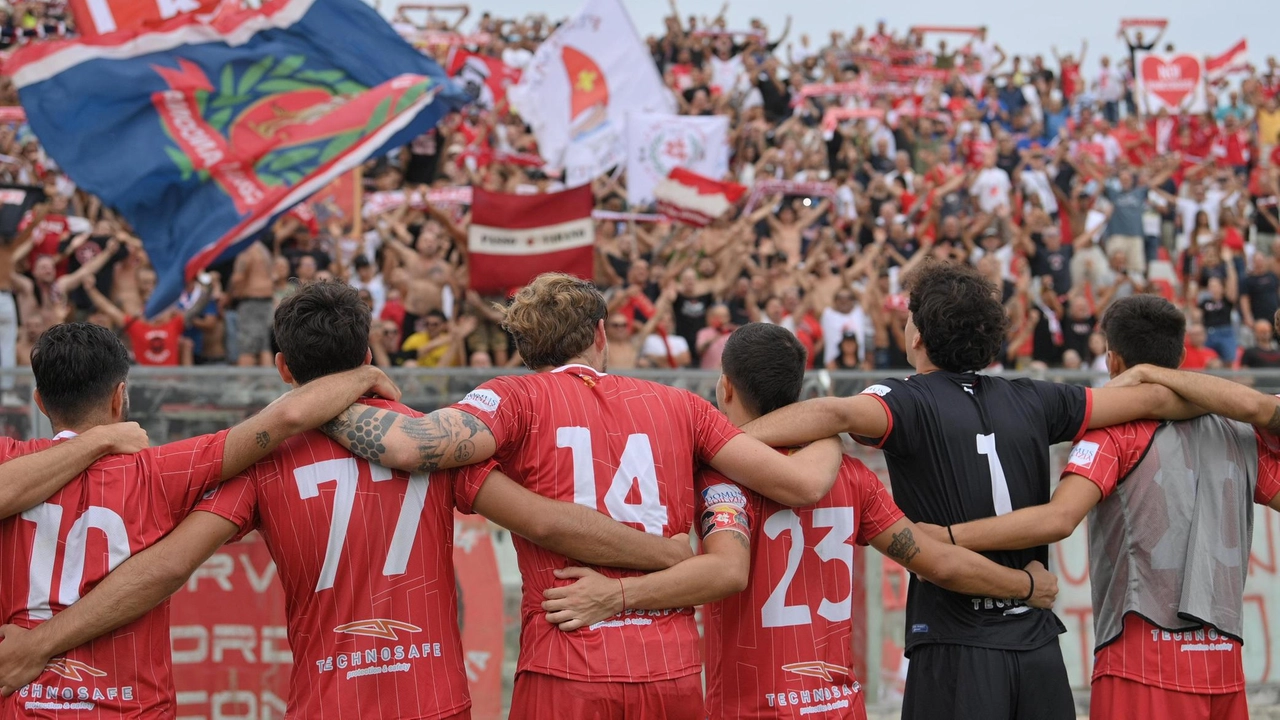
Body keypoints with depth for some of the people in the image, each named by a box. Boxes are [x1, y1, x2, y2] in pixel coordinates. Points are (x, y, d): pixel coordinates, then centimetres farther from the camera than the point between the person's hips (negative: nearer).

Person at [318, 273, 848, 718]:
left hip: (566, 677, -3)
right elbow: (804, 484, 9)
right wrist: (833, 436, 31)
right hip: (674, 673, 3)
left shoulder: (519, 398, 2)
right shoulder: (678, 405, 11)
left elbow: (403, 445, -15)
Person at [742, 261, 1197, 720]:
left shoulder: (912, 402, -6)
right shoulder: (1032, 403, 9)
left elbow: (837, 413, -27)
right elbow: (1152, 400, 18)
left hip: (957, 650, -5)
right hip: (1038, 646, 5)